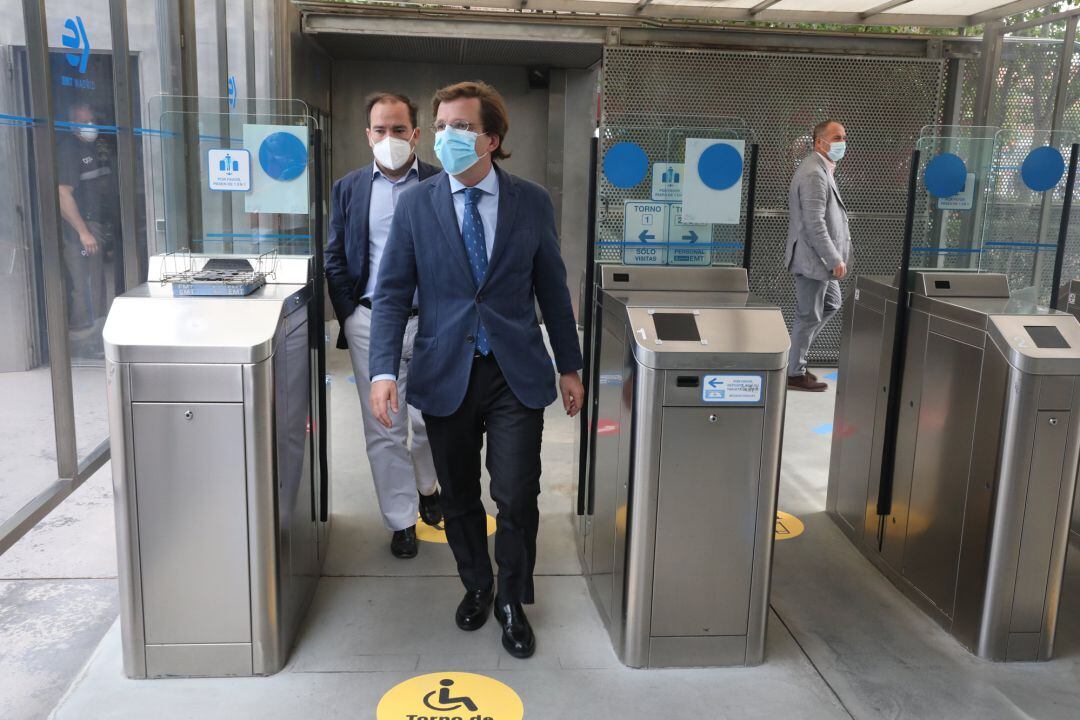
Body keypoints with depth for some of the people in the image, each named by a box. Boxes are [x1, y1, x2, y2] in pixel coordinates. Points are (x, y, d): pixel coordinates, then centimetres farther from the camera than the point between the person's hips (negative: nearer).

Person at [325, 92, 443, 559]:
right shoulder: (348, 188, 7)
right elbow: (335, 260, 9)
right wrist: (350, 317, 1)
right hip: (371, 323, 1)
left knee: (431, 419, 8)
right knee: (383, 429, 6)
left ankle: (427, 487, 38)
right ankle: (401, 521, 20)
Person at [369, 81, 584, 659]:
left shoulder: (533, 203, 0)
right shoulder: (415, 205, 0)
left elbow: (552, 288, 7)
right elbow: (392, 293, -1)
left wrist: (569, 367, 10)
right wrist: (383, 371, -13)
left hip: (517, 373, -1)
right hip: (445, 374, 1)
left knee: (517, 498, -1)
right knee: (458, 497, 13)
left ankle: (512, 601, 23)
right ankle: (476, 586, 38)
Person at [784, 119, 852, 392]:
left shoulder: (821, 169, 15)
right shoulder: (814, 174, -19)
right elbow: (814, 223, -25)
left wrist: (835, 256, 20)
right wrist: (835, 259, -22)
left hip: (819, 257, 11)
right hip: (813, 258, -11)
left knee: (831, 304, 20)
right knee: (810, 316, -2)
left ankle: (795, 357, 26)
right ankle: (795, 373, 10)